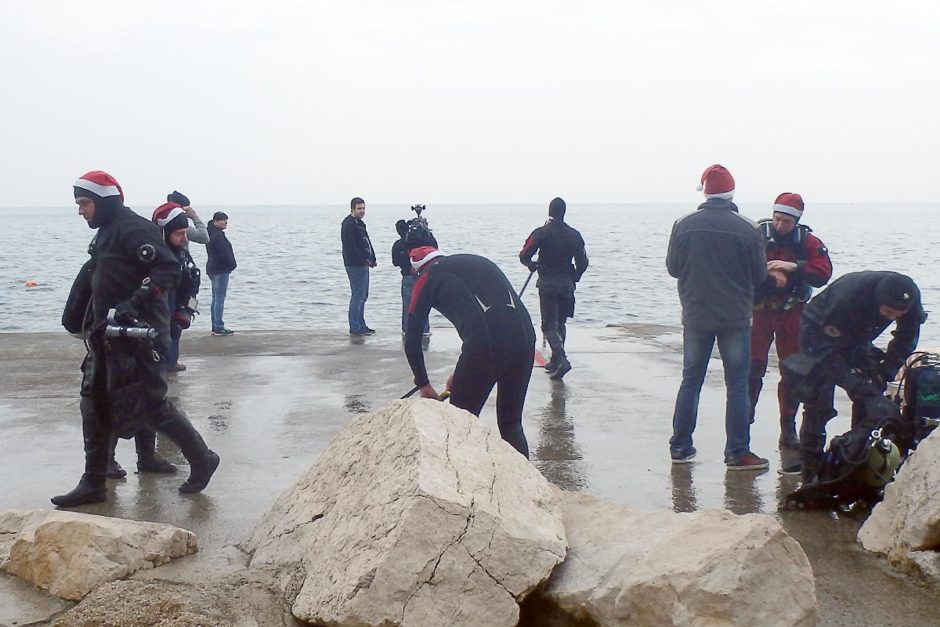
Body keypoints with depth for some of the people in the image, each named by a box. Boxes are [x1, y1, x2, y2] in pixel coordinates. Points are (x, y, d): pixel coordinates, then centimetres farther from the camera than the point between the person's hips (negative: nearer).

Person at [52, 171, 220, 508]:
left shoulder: (133, 228, -13)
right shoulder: (107, 233, 18)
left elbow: (167, 268, -24)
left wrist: (136, 303, -30)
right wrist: (97, 323, 21)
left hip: (137, 334, -10)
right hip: (111, 335, 10)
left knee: (151, 405, -6)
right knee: (95, 406, 8)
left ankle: (202, 459, 12)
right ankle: (93, 485, 14)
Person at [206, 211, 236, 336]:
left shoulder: (212, 233, 15)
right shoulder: (218, 235, -18)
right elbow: (224, 253, -20)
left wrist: (231, 264, 11)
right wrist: (232, 264, -4)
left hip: (213, 269, 11)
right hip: (220, 270, -11)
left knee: (216, 299, 14)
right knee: (219, 299, -8)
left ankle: (215, 326, 18)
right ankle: (218, 327, -6)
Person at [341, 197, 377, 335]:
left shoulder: (359, 223, 19)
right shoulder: (348, 224, -13)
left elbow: (367, 243, 21)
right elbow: (351, 246, -20)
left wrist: (372, 259, 10)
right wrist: (364, 260, -22)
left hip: (363, 264, 10)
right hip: (355, 265, -10)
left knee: (363, 295, 14)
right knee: (357, 296, -9)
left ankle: (361, 325, 21)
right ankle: (355, 328, -6)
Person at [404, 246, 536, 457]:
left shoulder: (428, 278, 13)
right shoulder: (476, 261, 29)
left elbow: (412, 342, 15)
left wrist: (423, 384, 30)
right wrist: (462, 373, 40)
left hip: (485, 346, -5)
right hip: (525, 337, 6)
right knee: (512, 427, 20)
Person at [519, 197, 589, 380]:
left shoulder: (541, 233, -8)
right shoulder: (574, 235, 2)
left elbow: (524, 256, -8)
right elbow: (583, 263, 1)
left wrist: (532, 265, 14)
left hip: (547, 283, -4)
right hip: (566, 285, 4)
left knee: (549, 325, -3)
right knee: (560, 324, 16)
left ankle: (561, 359, -21)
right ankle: (555, 362, 21)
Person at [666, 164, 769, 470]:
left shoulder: (684, 225, -4)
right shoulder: (747, 229, -10)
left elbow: (672, 267, 4)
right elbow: (760, 275, -4)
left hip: (695, 317, 3)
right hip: (735, 319, -2)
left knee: (690, 381, 13)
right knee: (737, 385, 5)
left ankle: (680, 447, 18)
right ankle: (737, 453, 7)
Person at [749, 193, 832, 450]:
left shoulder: (808, 242, -2)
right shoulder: (758, 235, -7)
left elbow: (823, 274, -12)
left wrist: (793, 267, -23)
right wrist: (770, 273, -26)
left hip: (792, 314, 3)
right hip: (759, 311, -2)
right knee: (752, 368, -8)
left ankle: (788, 430, 17)